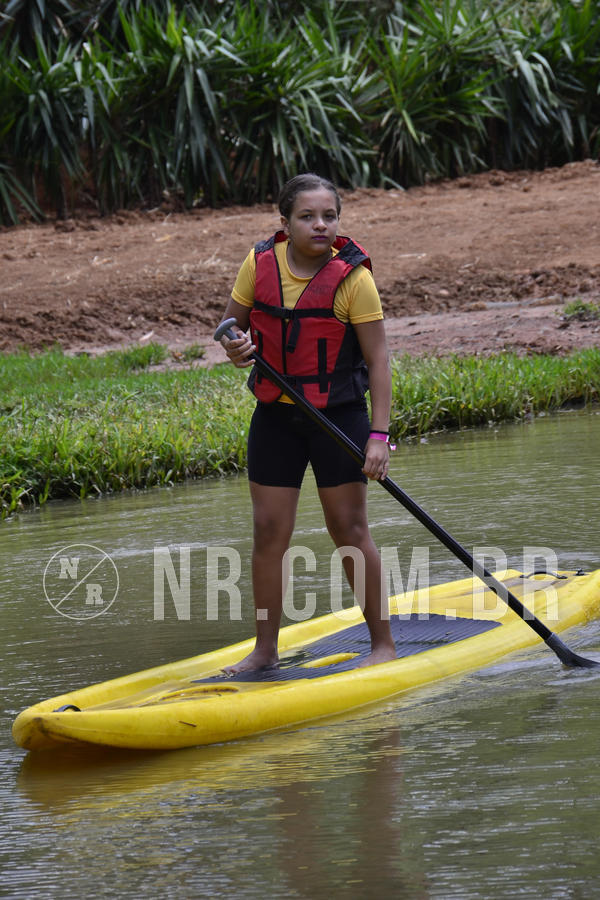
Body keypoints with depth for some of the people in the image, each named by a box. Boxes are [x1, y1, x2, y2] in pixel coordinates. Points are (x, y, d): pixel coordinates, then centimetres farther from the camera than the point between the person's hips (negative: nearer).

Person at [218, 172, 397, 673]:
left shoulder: (352, 277, -13)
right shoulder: (260, 264, -3)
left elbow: (378, 360, -12)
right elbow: (233, 321, 11)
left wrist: (379, 434, -19)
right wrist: (235, 345, -14)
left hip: (339, 415, -4)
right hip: (276, 416, 4)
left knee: (349, 528, 0)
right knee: (269, 532, 4)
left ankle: (384, 643, 11)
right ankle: (266, 649, 14)